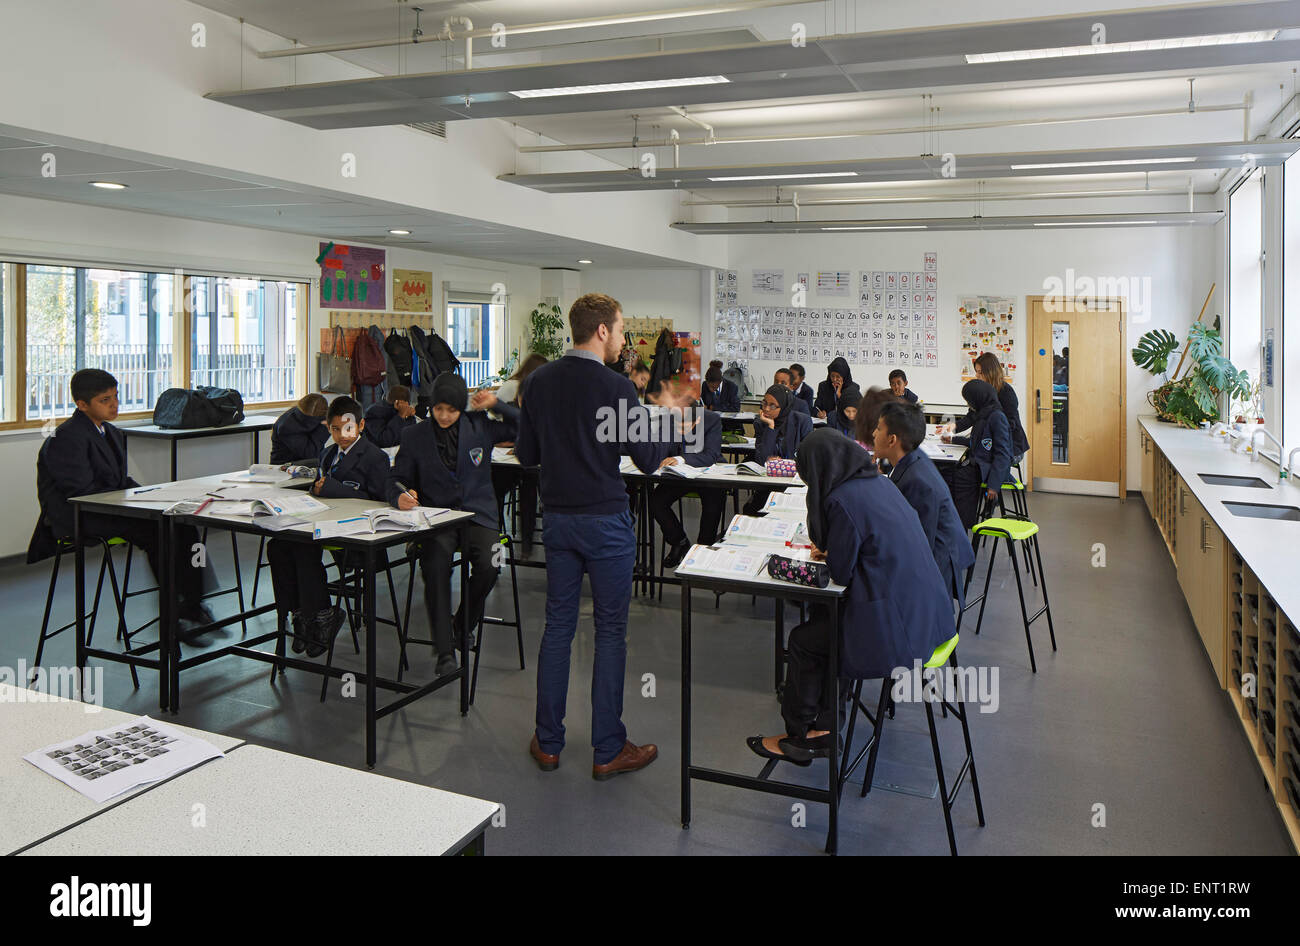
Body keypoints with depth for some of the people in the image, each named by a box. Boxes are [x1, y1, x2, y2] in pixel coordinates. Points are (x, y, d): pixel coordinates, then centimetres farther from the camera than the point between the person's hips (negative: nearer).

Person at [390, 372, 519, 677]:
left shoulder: (480, 426, 7)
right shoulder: (415, 437, 7)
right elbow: (395, 479, 8)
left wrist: (497, 404, -3)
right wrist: (400, 496, -16)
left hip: (478, 514, 0)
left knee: (488, 565, -27)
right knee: (436, 564, -31)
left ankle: (463, 625, 3)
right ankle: (445, 650, -22)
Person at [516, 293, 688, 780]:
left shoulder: (540, 381, 2)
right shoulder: (616, 387, -14)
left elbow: (526, 455, 8)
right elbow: (648, 460, -11)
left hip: (557, 518, 5)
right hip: (606, 520, -5)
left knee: (558, 625, 13)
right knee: (610, 630, 5)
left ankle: (548, 742, 22)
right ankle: (608, 750, 14)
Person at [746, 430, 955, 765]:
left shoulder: (842, 499, -18)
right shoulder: (880, 482, 9)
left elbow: (840, 573, -12)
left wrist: (826, 556, 8)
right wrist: (831, 552, 13)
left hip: (894, 625, -9)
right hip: (923, 610, 9)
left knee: (802, 641, 10)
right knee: (821, 615, 22)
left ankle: (797, 737, 27)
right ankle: (824, 729, 25)